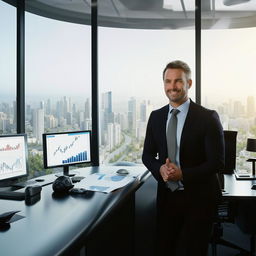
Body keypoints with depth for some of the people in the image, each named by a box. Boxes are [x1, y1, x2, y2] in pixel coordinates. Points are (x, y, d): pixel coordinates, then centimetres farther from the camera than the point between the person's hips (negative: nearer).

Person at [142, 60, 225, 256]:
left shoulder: (208, 117, -11)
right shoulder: (156, 117, 3)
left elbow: (217, 162, -13)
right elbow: (147, 154, 7)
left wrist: (182, 174, -22)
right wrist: (160, 168, -14)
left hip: (198, 198, -4)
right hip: (166, 195, 4)